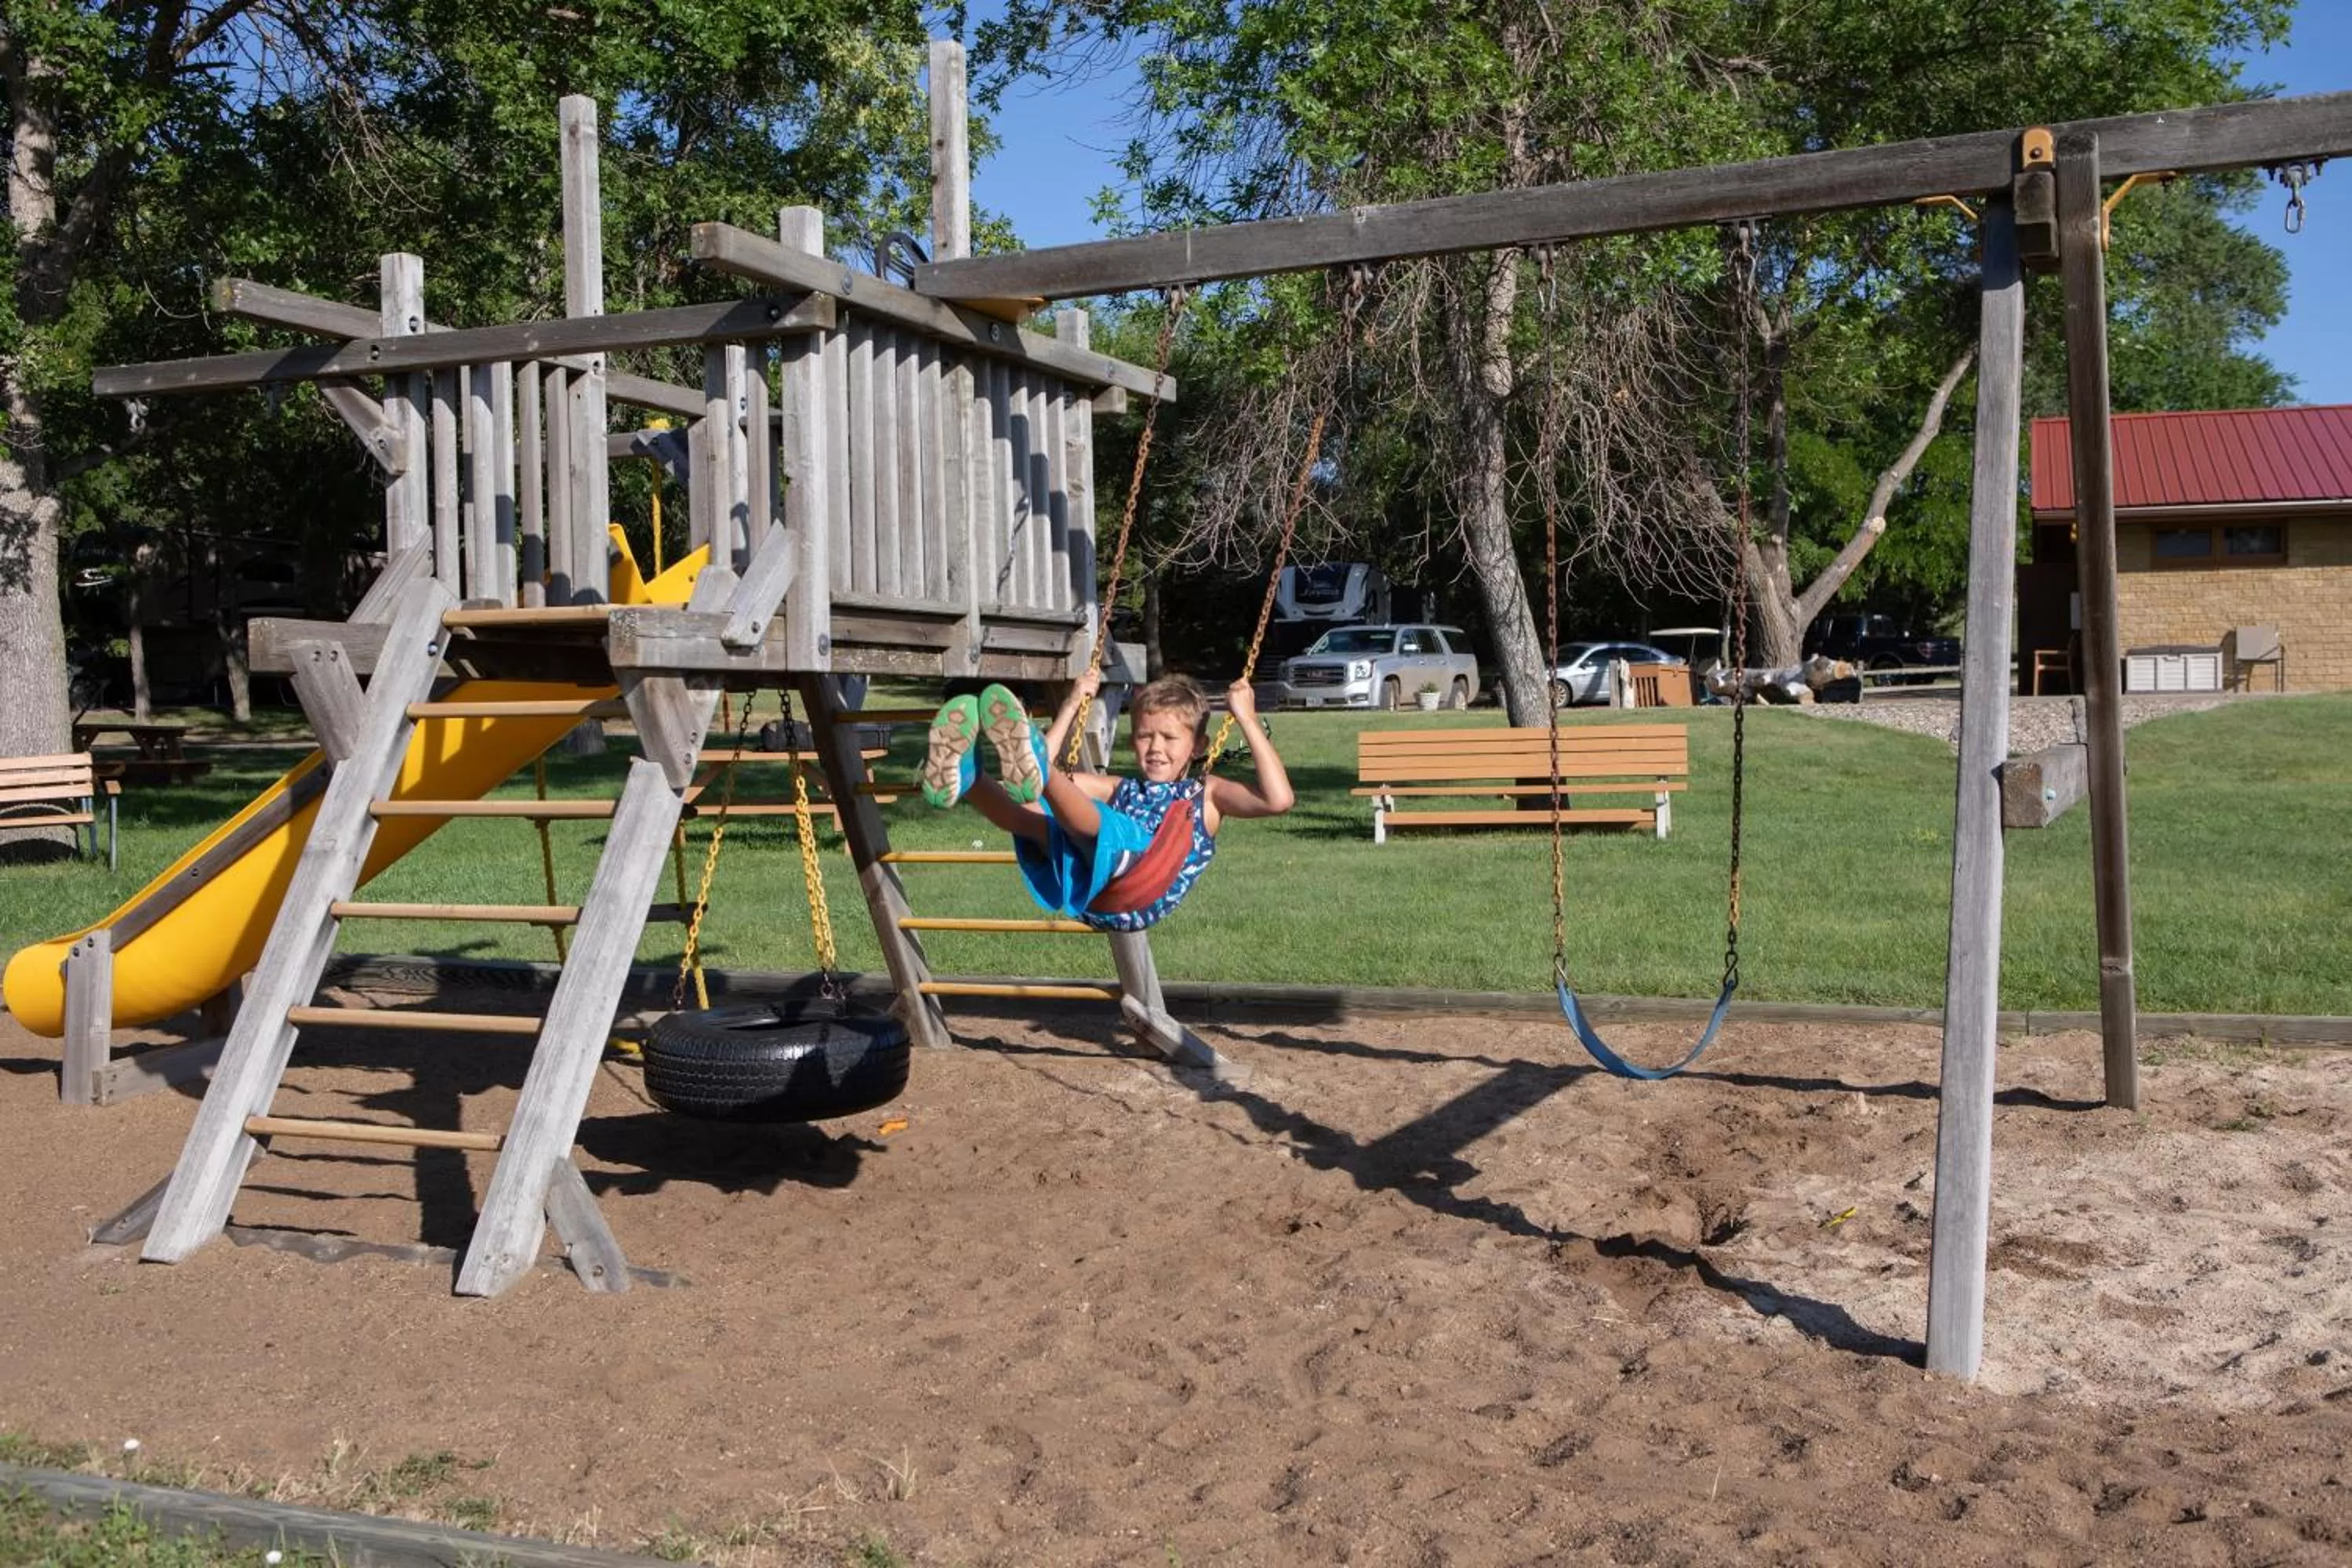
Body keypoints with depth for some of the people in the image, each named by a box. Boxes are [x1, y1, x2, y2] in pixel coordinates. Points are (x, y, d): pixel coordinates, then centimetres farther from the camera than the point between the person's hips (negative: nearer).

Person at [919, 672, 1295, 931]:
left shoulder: (1206, 795, 24)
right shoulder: (1120, 790, 38)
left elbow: (1278, 799, 4)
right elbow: (1047, 766, 32)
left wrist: (1248, 721, 8)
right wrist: (1072, 705, 33)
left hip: (1140, 896, -5)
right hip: (1083, 889, 5)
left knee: (1091, 820, -32)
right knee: (1030, 811, -19)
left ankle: (1033, 772, -60)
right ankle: (964, 776, -46)